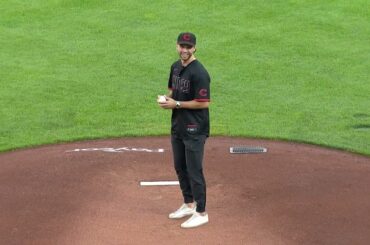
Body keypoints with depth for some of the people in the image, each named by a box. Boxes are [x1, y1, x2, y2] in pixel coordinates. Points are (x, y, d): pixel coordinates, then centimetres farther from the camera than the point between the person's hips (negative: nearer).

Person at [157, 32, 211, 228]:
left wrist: (177, 104, -19)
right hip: (177, 126, 9)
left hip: (194, 130, -9)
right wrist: (167, 99, -1)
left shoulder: (199, 73, -20)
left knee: (194, 171, -2)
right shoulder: (176, 67, 7)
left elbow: (204, 102, -22)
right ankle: (188, 204, 34)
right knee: (180, 167, 19)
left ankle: (201, 213, 9)